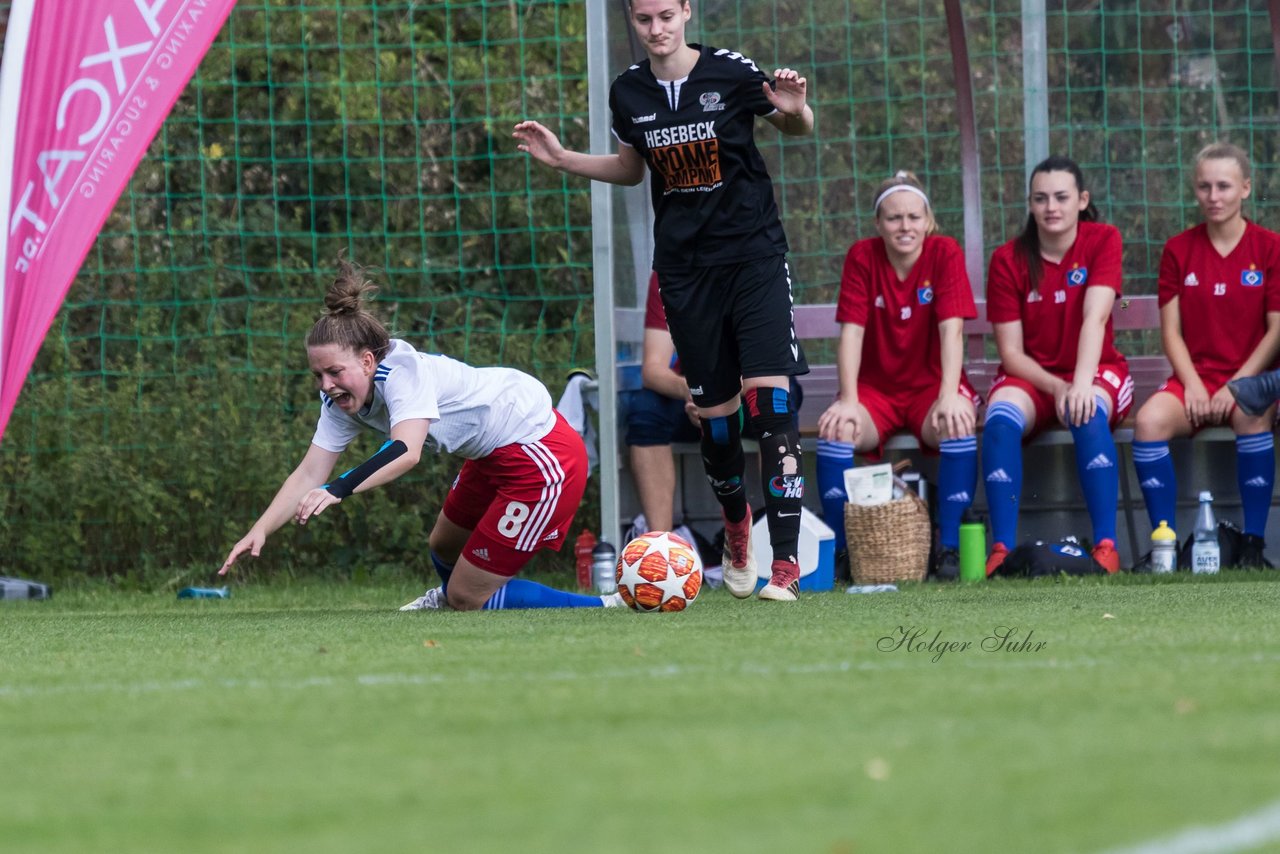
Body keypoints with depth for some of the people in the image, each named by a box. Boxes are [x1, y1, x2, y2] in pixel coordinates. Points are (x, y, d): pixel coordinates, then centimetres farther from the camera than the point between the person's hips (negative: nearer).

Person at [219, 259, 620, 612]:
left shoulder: (404, 371, -29)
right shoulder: (342, 401, -5)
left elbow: (406, 451, -45)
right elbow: (309, 474, -8)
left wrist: (338, 490, -59)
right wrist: (259, 531, -22)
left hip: (542, 457, -9)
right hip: (494, 455, 9)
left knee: (467, 598, -4)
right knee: (443, 549, 29)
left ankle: (611, 606, -1)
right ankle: (449, 597, 63)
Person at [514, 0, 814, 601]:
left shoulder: (730, 73, -7)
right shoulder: (628, 93, 3)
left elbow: (796, 128, 7)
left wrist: (795, 111, -17)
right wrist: (561, 160, 8)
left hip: (754, 253, -3)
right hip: (685, 268, 3)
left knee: (768, 394, -16)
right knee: (713, 414, 5)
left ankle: (785, 562, -18)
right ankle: (735, 523, 36)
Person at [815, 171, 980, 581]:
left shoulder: (945, 253, -8)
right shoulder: (862, 256, -4)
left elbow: (952, 330, -17)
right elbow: (851, 332, -10)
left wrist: (949, 396, -30)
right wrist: (848, 401, -22)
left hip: (930, 387, -1)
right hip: (876, 389, 1)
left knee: (957, 424, -34)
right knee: (836, 428, -30)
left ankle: (950, 547, -26)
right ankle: (840, 549, -21)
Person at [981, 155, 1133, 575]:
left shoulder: (1102, 241, -6)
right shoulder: (1009, 259, -3)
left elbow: (1095, 318, -21)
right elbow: (1011, 351, -5)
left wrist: (1081, 384, -37)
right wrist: (1056, 387, -23)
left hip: (1097, 372, -1)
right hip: (1030, 378, 1)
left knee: (1089, 415, -37)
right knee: (1000, 420, -33)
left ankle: (1106, 545, -39)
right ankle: (1002, 549, -39)